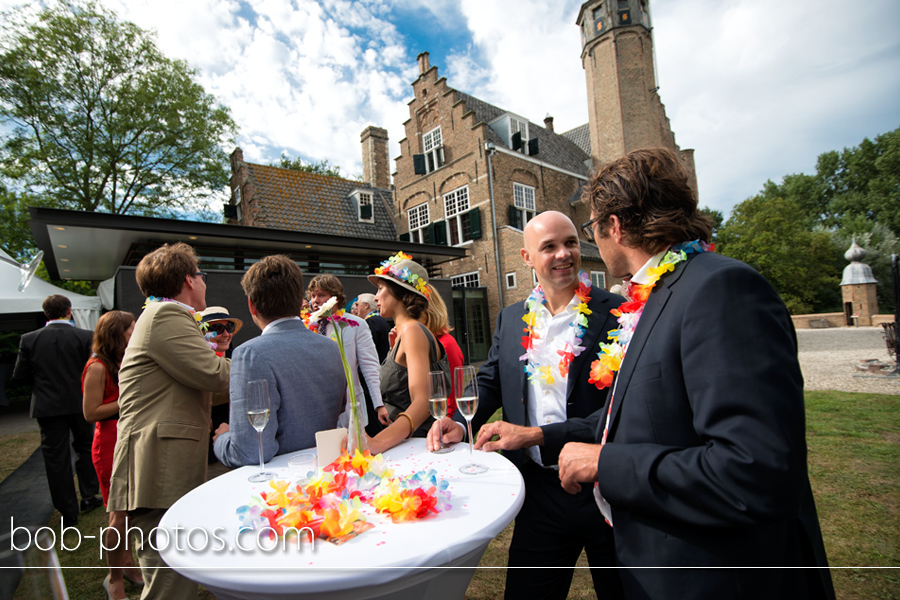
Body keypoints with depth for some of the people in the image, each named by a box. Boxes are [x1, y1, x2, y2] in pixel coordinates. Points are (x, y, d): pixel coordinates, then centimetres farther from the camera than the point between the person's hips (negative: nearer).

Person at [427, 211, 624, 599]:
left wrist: (533, 435, -20)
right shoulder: (510, 320, 3)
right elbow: (490, 382, 11)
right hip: (539, 491, 3)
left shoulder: (616, 314, -12)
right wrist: (461, 423, -7)